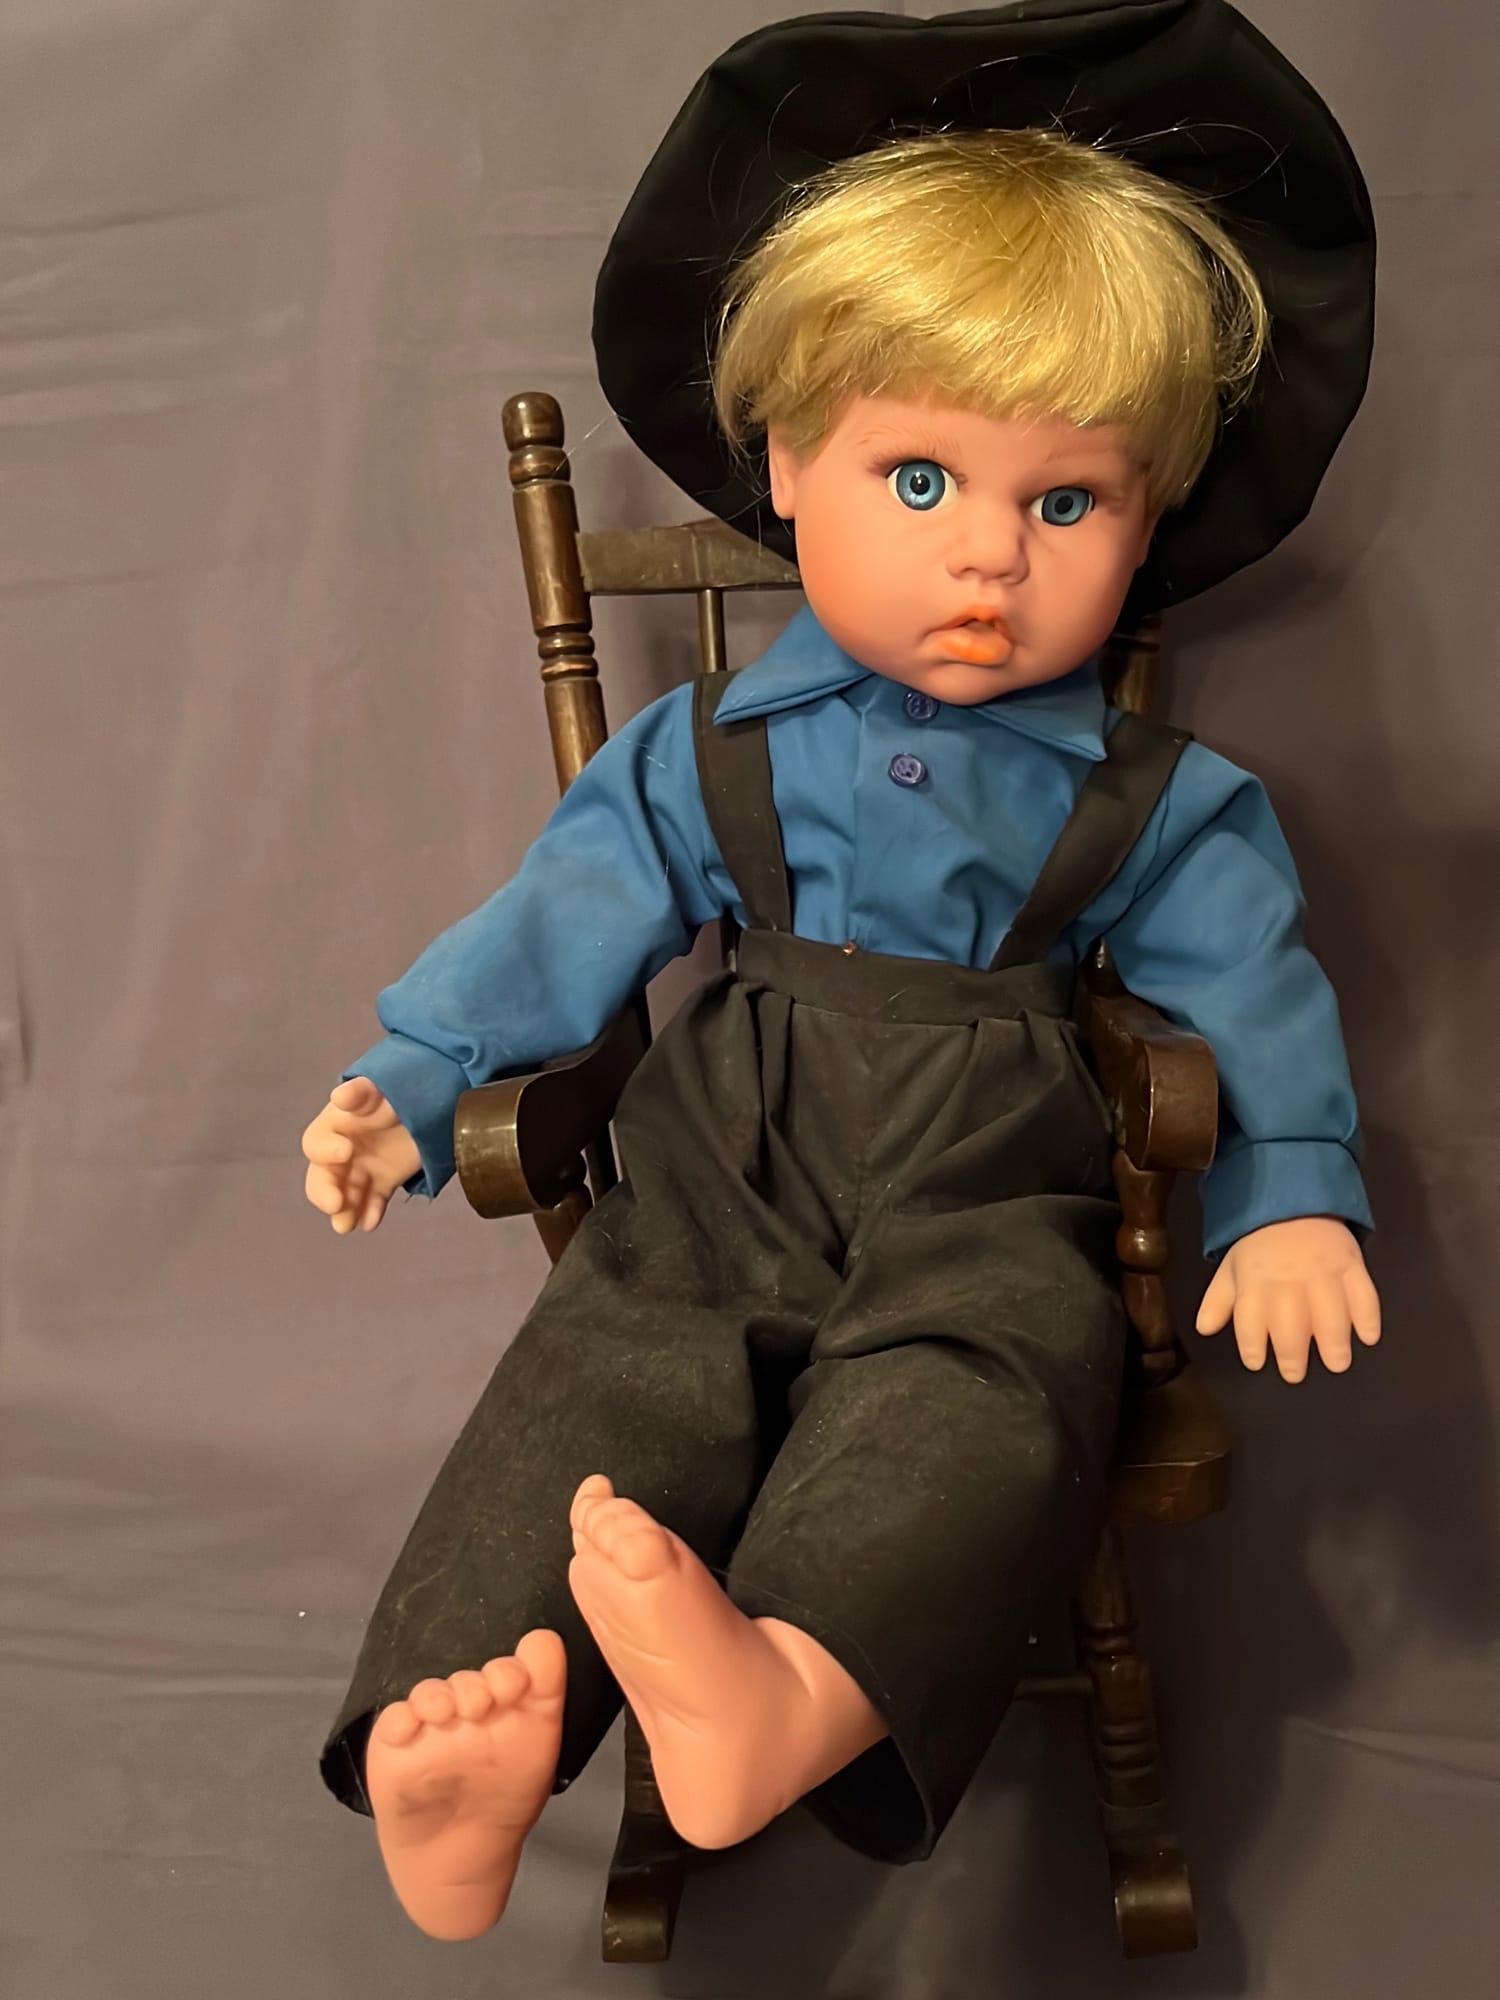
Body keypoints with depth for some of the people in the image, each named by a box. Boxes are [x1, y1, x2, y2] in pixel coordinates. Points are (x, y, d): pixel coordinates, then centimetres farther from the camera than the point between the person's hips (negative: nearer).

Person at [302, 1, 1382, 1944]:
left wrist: (1292, 1200, -2)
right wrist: (410, 1079, 4)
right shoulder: (711, 749, 13)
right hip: (719, 1178, 2)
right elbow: (568, 909, 11)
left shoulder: (1160, 804, 10)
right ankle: (465, 1739, -35)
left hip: (983, 1211, -1)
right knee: (596, 1383, -25)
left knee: (993, 1383, -34)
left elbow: (1252, 1000, 11)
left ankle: (794, 1695, -53)